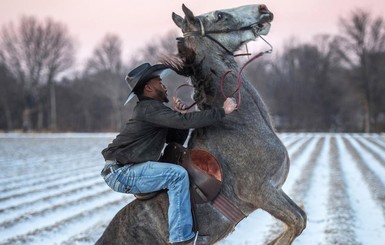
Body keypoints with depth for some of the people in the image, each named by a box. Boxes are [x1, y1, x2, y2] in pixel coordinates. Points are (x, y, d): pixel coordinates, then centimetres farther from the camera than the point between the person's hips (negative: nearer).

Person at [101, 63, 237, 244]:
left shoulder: (151, 108, 19)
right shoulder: (149, 108, -13)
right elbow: (185, 122, -25)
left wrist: (180, 115, 1)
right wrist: (222, 111, -20)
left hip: (121, 171, 10)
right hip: (120, 173, -10)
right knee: (178, 175, -20)